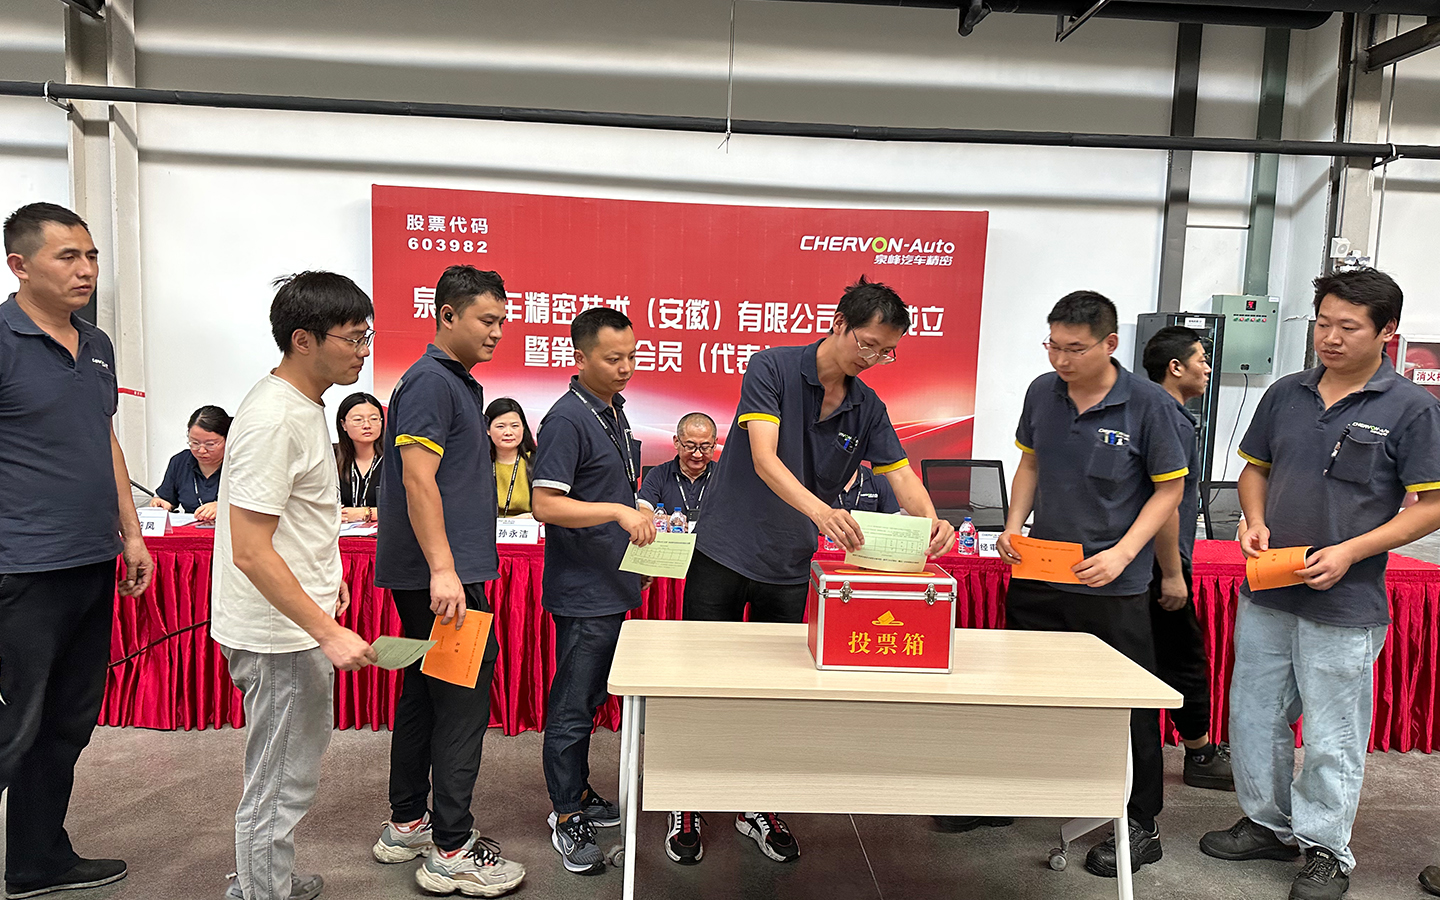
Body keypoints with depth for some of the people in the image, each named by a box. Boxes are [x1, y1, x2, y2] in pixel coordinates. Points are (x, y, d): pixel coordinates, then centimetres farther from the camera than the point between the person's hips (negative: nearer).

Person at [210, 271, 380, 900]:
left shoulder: (303, 404, 8)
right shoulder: (273, 419, -24)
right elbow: (250, 551, -27)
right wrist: (328, 632, -27)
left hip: (300, 621, 10)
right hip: (279, 635, -10)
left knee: (295, 767, 24)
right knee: (278, 785, 4)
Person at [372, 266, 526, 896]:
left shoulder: (459, 383, 19)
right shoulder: (430, 382, -13)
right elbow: (418, 479, -21)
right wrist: (443, 568, -26)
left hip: (437, 575, 10)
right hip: (440, 575, -10)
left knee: (425, 692, 16)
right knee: (464, 700, -5)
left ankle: (406, 824, 28)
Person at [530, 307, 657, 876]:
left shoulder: (614, 409, 12)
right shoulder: (567, 419, -17)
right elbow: (546, 505, -23)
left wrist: (637, 520, 16)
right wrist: (619, 511, -28)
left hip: (611, 584, 9)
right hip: (581, 591, -9)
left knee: (590, 697, 19)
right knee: (572, 705, 2)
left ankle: (578, 792, 34)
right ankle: (567, 819, 14)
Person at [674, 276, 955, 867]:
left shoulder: (867, 408, 3)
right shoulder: (772, 368, -14)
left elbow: (900, 474, -1)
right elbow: (763, 461, -25)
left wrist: (930, 520, -24)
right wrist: (819, 509, -42)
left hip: (789, 568, 4)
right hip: (725, 552, -4)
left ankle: (757, 808, 29)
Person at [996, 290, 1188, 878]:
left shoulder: (1149, 404, -11)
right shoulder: (1042, 392, 2)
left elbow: (1170, 489, -6)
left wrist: (1122, 554, -16)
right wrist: (1014, 526, 1)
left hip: (1113, 587, -4)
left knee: (1128, 705, 6)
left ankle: (1142, 825, 25)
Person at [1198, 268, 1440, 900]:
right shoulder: (1286, 394, 6)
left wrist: (1350, 551, -18)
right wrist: (1255, 521, -3)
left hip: (1344, 605, -5)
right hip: (1265, 593, 5)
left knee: (1332, 736, 6)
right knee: (1254, 717, 15)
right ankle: (1269, 824, 34)